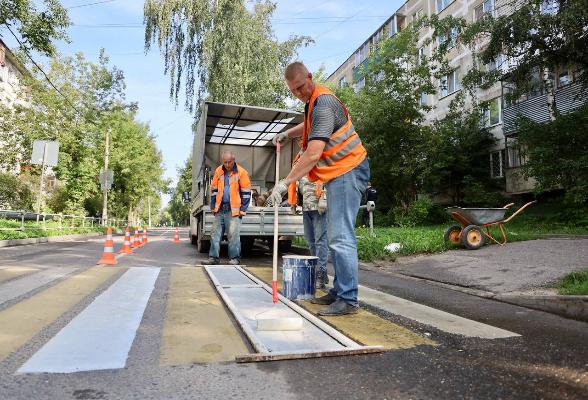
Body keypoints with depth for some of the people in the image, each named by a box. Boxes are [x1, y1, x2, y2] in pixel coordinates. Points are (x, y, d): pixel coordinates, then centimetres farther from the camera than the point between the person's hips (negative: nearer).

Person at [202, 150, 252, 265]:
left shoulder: (241, 172, -4)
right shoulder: (218, 171, 8)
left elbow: (246, 192, -2)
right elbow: (214, 190, 15)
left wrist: (243, 209, -5)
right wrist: (213, 207, 10)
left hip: (234, 209, -4)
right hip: (220, 209, 5)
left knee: (233, 234, -6)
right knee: (215, 233, 6)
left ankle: (235, 258, 4)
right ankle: (213, 257, 14)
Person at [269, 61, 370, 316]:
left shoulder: (323, 102, -18)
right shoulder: (313, 100, 14)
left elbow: (313, 154, -27)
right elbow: (310, 126, 39)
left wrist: (285, 182, -25)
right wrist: (287, 133, 24)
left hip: (348, 172, -11)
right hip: (339, 174, 11)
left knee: (341, 237, -14)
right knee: (336, 236, 12)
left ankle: (348, 300, -9)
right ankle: (338, 291, 20)